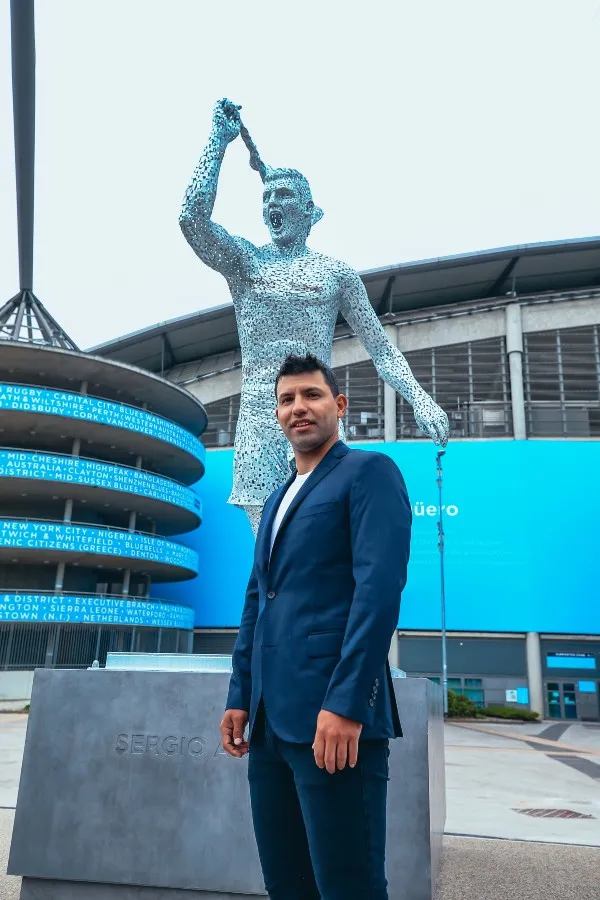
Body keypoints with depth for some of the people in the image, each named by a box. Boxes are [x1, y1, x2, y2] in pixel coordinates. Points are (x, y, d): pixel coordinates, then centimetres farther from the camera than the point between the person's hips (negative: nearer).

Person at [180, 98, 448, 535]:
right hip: (258, 419, 1)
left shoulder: (337, 273, 10)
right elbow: (193, 217, -7)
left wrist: (420, 399, -5)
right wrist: (220, 137, 1)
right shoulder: (244, 260, 11)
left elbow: (381, 347, 9)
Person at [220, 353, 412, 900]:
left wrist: (345, 704, -21)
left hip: (333, 716, -7)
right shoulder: (278, 498, 21)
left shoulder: (370, 472, -3)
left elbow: (381, 585, -15)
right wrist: (241, 696, 14)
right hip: (270, 719, 8)